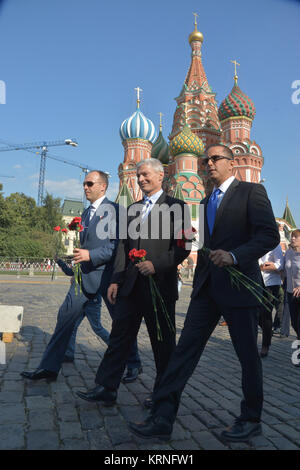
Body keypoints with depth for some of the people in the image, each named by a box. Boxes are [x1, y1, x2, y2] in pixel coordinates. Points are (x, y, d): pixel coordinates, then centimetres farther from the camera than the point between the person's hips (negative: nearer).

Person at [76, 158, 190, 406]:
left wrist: (156, 264, -20)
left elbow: (183, 247, -8)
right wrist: (116, 280, 8)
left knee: (163, 340, 7)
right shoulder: (133, 208, 16)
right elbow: (124, 245, 14)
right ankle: (106, 389, 16)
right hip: (131, 285, 5)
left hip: (160, 283, -5)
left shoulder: (176, 207, -1)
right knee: (120, 336, 7)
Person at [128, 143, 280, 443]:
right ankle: (162, 418, 8)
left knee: (247, 355, 8)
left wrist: (234, 255, -26)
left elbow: (270, 235, -13)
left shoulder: (252, 192, -3)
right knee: (185, 349, 1)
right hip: (207, 288, 6)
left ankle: (251, 420, 28)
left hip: (238, 286, -6)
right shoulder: (206, 201, 19)